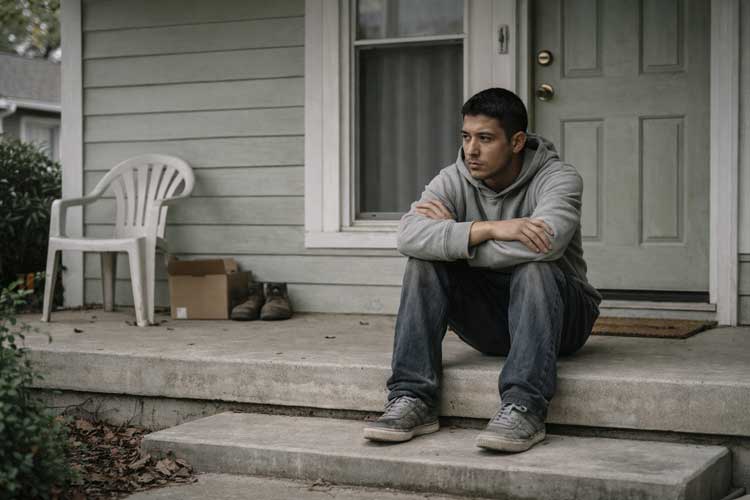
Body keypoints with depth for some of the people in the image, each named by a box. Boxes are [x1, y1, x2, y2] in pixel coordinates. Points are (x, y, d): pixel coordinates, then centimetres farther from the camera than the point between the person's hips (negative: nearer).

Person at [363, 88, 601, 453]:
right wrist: (489, 229, -38)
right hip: (487, 324, 4)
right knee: (424, 263, -19)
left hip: (558, 316, -3)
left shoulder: (559, 179, -14)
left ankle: (524, 409, -40)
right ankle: (412, 400, -24)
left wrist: (452, 236, -24)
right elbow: (409, 235, -25)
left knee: (533, 268, -34)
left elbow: (545, 244, -36)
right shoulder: (453, 180, -5)